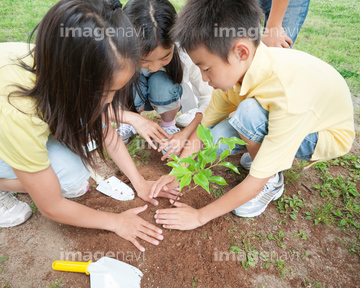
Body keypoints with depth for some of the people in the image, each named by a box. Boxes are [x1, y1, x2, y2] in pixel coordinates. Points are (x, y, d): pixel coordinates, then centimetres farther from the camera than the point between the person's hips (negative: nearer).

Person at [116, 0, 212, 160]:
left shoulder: (186, 55, -34)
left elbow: (208, 99, -23)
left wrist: (186, 133, -34)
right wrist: (133, 118, -40)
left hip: (170, 97, 0)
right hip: (134, 99, 1)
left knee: (160, 81, -34)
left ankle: (168, 126, -2)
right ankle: (130, 123, 0)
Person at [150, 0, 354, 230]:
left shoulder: (287, 95, -40)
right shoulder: (238, 67, -21)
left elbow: (254, 183, -33)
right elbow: (205, 125, -9)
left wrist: (200, 216, -24)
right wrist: (177, 173, -11)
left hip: (327, 134, -5)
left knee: (249, 111, -36)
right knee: (215, 141, -19)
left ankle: (273, 181, -9)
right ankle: (267, 151, 9)